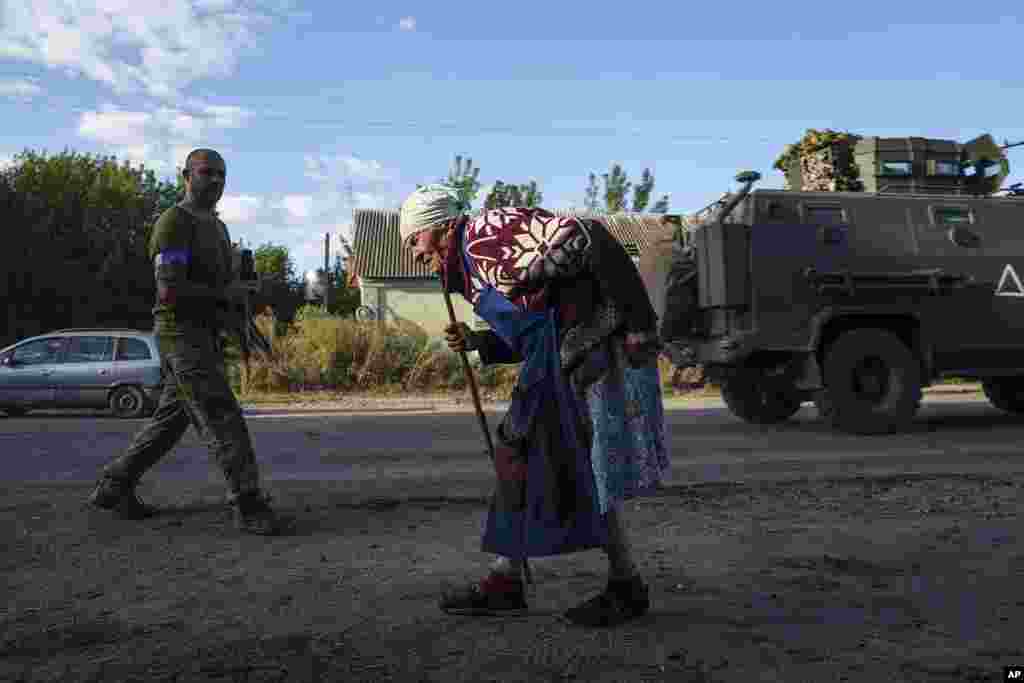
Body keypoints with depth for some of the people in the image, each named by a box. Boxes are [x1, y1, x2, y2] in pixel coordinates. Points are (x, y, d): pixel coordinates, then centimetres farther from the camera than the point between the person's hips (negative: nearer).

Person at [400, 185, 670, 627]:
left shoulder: (488, 234, -12)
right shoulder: (472, 268, 19)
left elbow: (586, 239, -22)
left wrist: (637, 321, -23)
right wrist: (476, 342, 8)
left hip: (591, 353, -10)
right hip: (559, 362, 10)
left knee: (584, 476, -4)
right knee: (514, 454, 10)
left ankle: (627, 589, 14)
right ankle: (504, 583, 20)